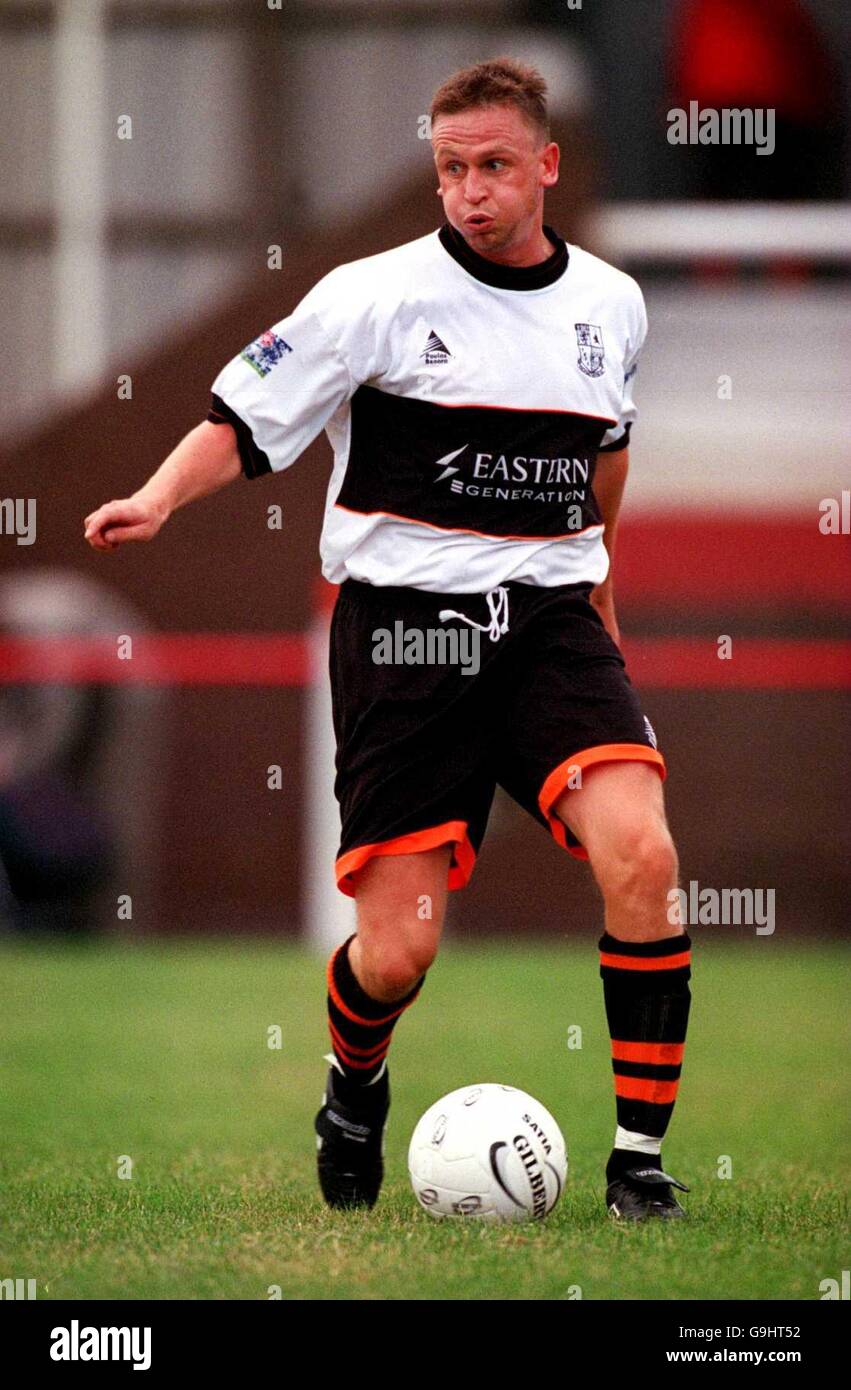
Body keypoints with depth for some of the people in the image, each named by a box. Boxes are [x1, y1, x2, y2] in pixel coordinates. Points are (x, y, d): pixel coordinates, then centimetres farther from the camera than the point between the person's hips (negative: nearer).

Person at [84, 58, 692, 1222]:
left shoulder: (610, 304, 9)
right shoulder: (376, 296, -5)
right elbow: (241, 423, -6)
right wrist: (159, 497, -24)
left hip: (547, 616, 3)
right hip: (402, 626, -3)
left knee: (641, 855, -22)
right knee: (396, 953, -7)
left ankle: (641, 1162, -12)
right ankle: (353, 1097, 30)